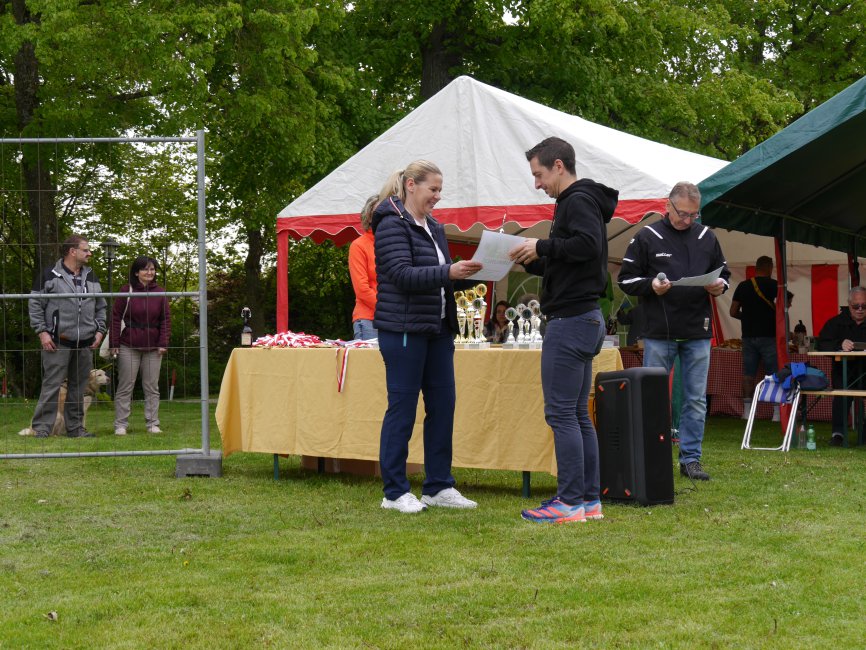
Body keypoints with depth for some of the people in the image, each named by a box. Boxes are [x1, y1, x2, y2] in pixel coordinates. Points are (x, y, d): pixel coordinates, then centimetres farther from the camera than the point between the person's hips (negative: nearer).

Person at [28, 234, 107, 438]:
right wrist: (42, 332, -9)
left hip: (85, 344, 5)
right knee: (51, 385, -7)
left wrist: (99, 331, 9)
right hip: (58, 343, -5)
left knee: (78, 387, 9)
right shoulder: (50, 276, -2)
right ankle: (42, 427, -4)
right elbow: (35, 305, -2)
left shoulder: (91, 278, 15)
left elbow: (101, 307, 21)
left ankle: (75, 427, 17)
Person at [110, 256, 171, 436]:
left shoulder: (160, 292, 4)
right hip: (129, 347, -2)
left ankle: (152, 424, 12)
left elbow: (165, 319, 7)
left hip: (153, 348, 2)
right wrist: (114, 343, -5)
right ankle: (121, 425, 5)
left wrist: (163, 343, -2)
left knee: (152, 387, 7)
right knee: (125, 387, 1)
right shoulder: (127, 291, -3)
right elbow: (116, 317, -1)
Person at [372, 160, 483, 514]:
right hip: (403, 329, -8)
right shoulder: (392, 225, -9)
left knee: (443, 404, 7)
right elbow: (403, 274, -20)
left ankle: (438, 486, 15)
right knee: (402, 407, -4)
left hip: (438, 329, 8)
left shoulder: (433, 228, 18)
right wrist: (448, 272, -28)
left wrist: (469, 274, 4)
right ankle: (395, 492, 4)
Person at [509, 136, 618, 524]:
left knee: (560, 412, -9)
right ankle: (589, 500, 14)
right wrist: (532, 260, 11)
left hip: (572, 321, -11)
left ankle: (570, 503, -7)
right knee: (578, 414, 12)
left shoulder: (579, 200, -10)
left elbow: (588, 245, -27)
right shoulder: (573, 202, 21)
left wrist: (541, 247, -19)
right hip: (584, 320, 11)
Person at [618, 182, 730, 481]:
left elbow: (723, 272, 20)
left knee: (696, 400, 5)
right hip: (659, 333, -3)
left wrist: (720, 285, -3)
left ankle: (690, 459, 12)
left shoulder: (706, 237, 9)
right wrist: (650, 285, -17)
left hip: (698, 333, 3)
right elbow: (626, 279, 1)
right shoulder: (647, 237, -1)